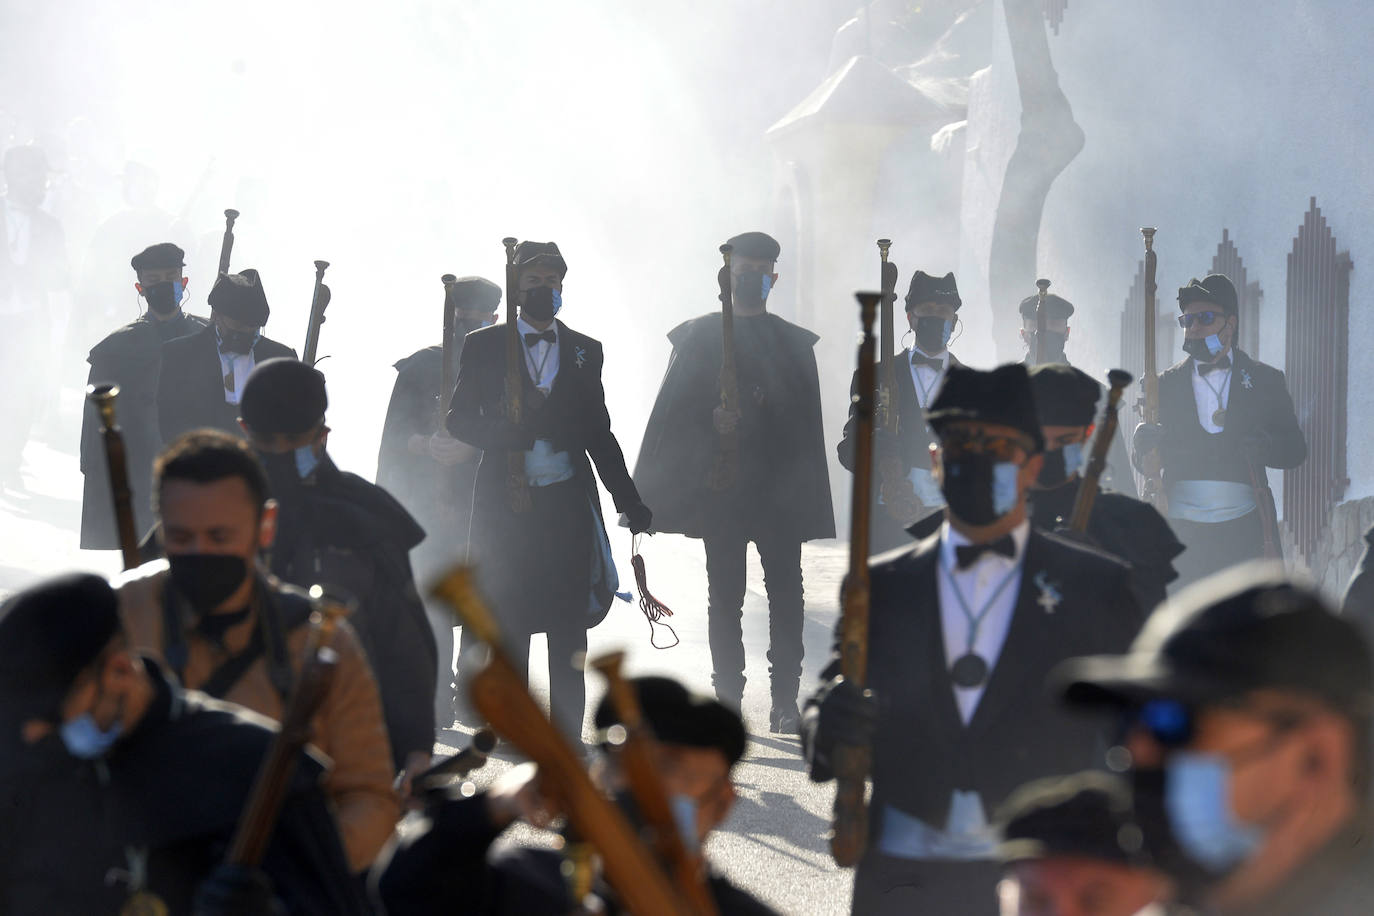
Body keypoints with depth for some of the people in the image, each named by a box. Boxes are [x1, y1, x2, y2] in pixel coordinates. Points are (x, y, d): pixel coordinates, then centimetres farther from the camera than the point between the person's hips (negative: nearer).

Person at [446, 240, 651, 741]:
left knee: (569, 621, -1)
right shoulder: (482, 347, 8)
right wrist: (504, 432, -17)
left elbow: (598, 432, 16)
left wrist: (629, 502, 10)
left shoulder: (586, 352, 14)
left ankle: (567, 735, 4)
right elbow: (459, 419, 4)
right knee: (508, 621, -3)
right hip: (505, 503, -2)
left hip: (568, 503, 2)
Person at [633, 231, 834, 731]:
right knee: (725, 598, 1)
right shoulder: (697, 337, 9)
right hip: (718, 486, -1)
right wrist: (715, 421, -14)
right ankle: (727, 697, 5)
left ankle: (786, 700, -1)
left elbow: (805, 425, 5)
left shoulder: (794, 344, 12)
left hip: (778, 489, 1)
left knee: (786, 597, -4)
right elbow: (674, 410, 3)